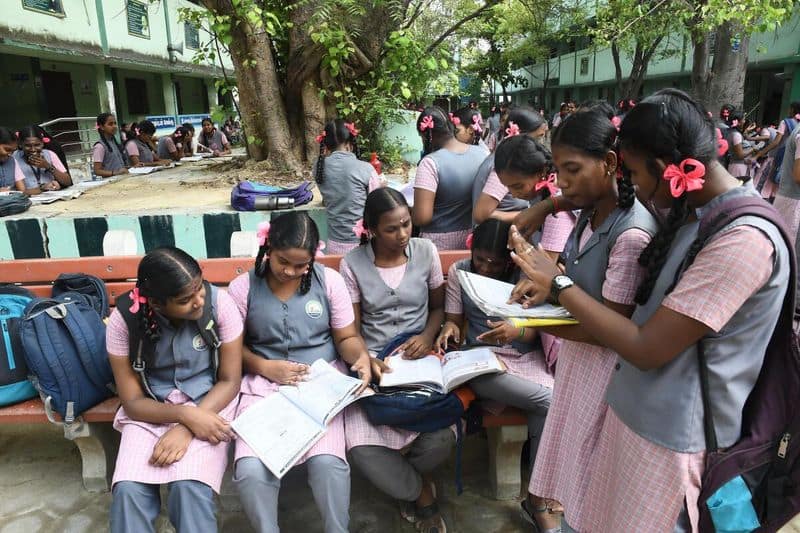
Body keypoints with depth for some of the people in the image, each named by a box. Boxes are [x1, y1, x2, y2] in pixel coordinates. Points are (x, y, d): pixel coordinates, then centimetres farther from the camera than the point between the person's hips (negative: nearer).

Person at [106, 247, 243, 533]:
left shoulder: (218, 302, -20)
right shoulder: (124, 319, -17)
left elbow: (230, 381, -11)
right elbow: (132, 402, -10)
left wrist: (186, 430, -23)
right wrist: (186, 416, -26)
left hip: (209, 402, -1)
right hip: (151, 410, 2)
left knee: (190, 487, -25)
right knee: (128, 489, -22)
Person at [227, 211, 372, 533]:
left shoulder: (329, 280, 0)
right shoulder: (242, 288, -1)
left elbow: (347, 337, 4)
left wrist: (361, 357, -17)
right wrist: (264, 367, -12)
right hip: (264, 384, 1)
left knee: (327, 462, -25)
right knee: (250, 470, -22)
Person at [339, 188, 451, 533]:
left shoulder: (425, 251, 1)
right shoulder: (352, 264, -4)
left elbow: (439, 306, 11)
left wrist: (427, 336, -10)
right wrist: (367, 362, -20)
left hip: (419, 358, 1)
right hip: (373, 362, 0)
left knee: (440, 440, -23)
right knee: (362, 450, -22)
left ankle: (407, 481, 18)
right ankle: (421, 494, 12)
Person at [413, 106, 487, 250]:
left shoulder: (431, 163, -21)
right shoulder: (481, 153, -4)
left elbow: (422, 217, -24)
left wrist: (411, 212, -4)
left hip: (439, 242, -5)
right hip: (473, 236, 5)